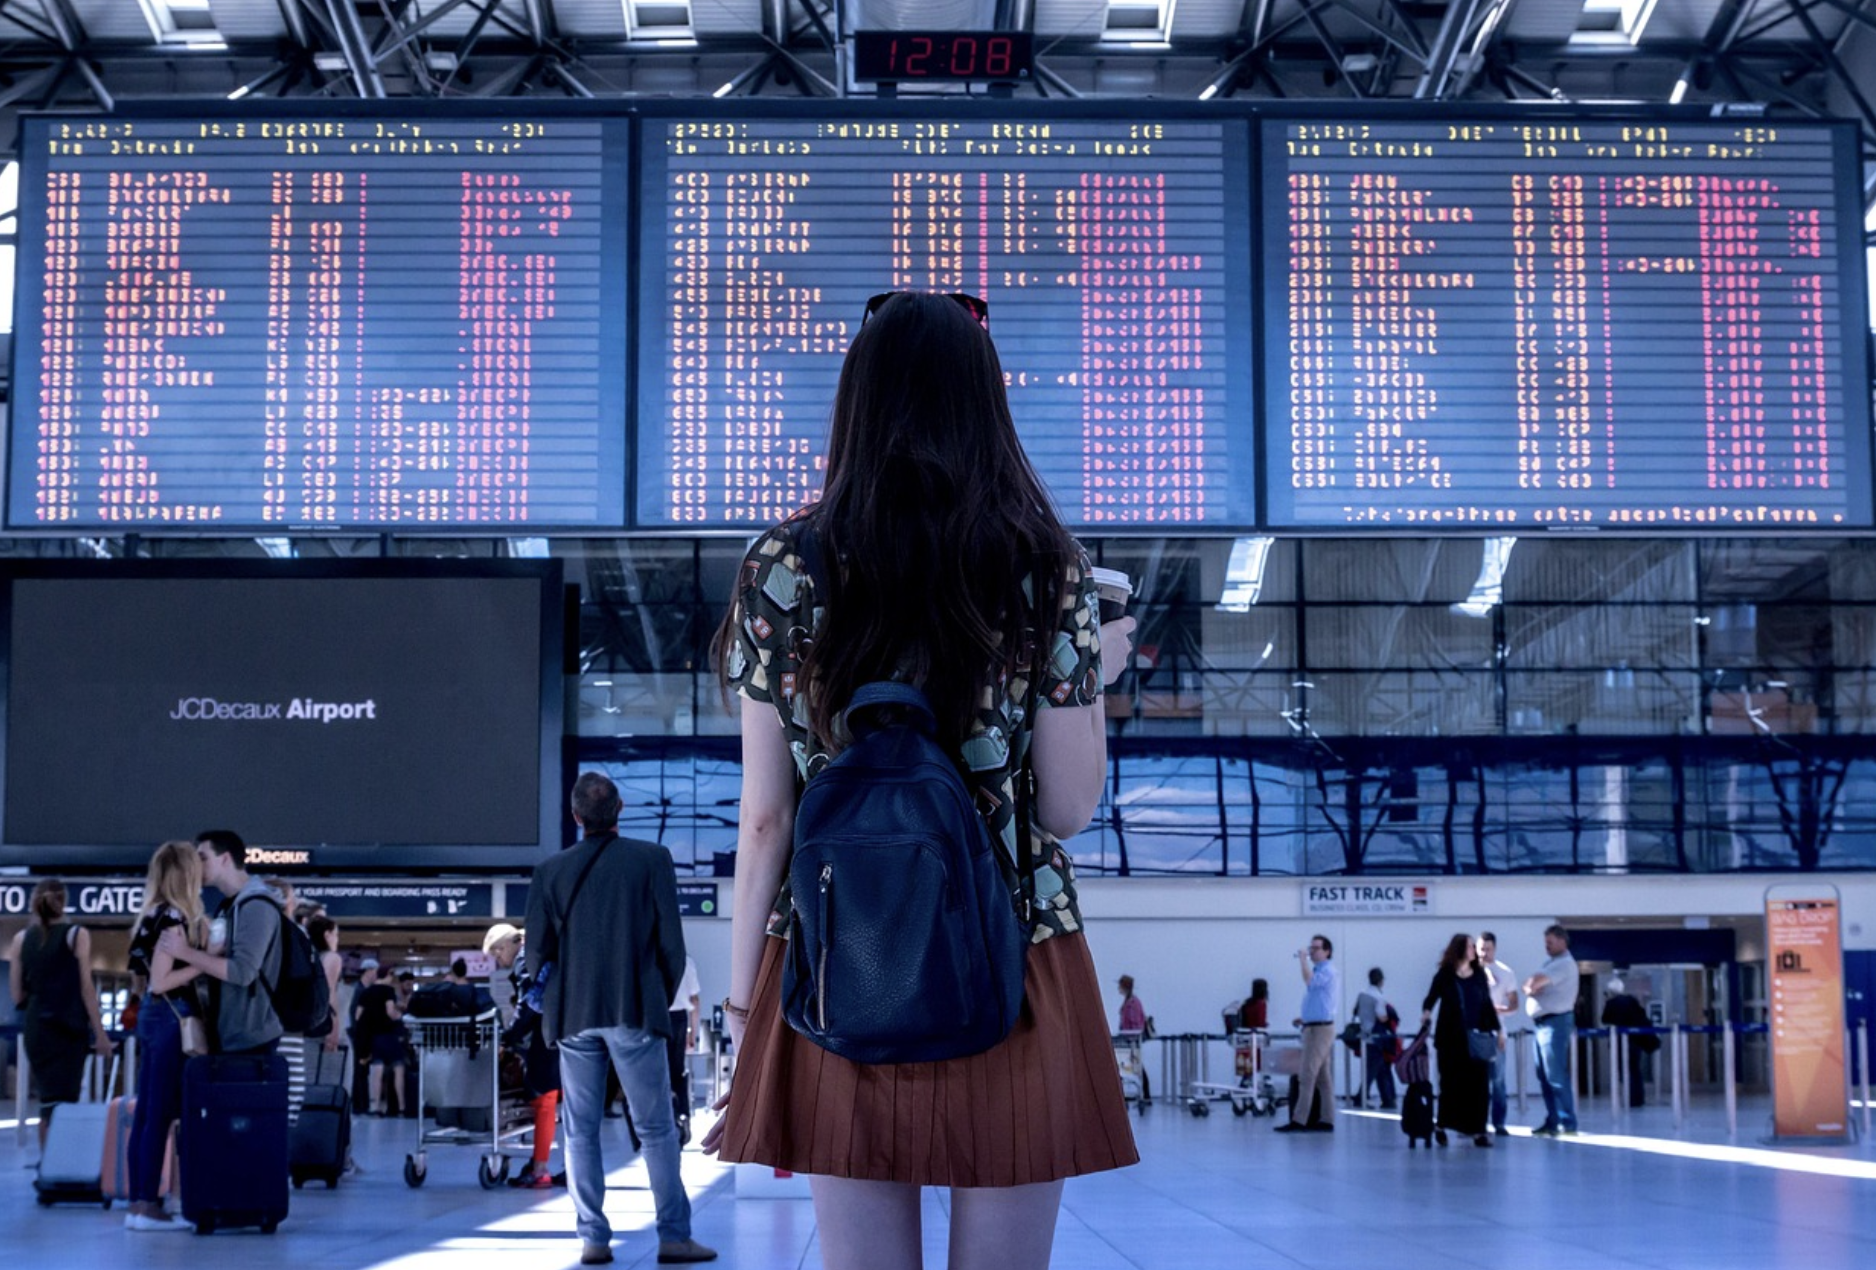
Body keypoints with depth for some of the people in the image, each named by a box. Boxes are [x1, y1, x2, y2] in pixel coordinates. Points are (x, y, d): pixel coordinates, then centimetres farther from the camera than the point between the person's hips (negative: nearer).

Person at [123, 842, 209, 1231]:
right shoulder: (174, 918, -14)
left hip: (153, 1016, 9)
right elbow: (160, 981, -18)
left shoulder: (156, 916, 13)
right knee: (161, 1113, -6)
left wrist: (204, 951, 12)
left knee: (146, 1113, 9)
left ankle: (139, 1202, 13)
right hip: (171, 1018, -9)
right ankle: (147, 1205, -4)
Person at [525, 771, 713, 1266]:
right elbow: (671, 941, -3)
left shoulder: (550, 872, 2)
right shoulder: (652, 859, -3)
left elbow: (538, 949, 3)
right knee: (656, 1130, 3)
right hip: (635, 1013, -2)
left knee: (581, 1132, 8)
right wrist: (662, 998, 11)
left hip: (574, 1016, 2)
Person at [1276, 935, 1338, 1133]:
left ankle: (1299, 1120, -14)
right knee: (1323, 1077, 8)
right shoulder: (1318, 970, 20)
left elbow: (1309, 981, -32)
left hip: (1320, 1028, -10)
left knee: (1307, 1076, -12)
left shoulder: (1327, 970, -11)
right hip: (1314, 1027, 10)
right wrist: (1305, 1018, 17)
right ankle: (1326, 1120, 9)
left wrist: (1303, 959, -19)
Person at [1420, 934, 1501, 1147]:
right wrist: (1426, 1012, -26)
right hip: (1451, 1037, -3)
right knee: (1451, 1082, 1)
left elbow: (1488, 1004, 13)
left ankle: (1478, 1131, 3)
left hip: (1477, 1037, 3)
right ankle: (1441, 1126, 19)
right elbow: (1431, 998, -5)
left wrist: (1498, 1030, 12)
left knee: (1478, 1083, -1)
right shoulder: (1444, 975, -2)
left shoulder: (1479, 974, 8)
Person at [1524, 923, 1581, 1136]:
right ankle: (1552, 1120, 16)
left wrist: (1532, 985, 0)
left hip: (1555, 1023, -10)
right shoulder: (1550, 962, 19)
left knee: (1556, 1077, -11)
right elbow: (1530, 985, 15)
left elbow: (1536, 981, -21)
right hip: (1543, 1023, 10)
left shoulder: (1565, 963, -12)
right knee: (1544, 1076, 11)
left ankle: (1567, 1123, -10)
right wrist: (1531, 987, -7)